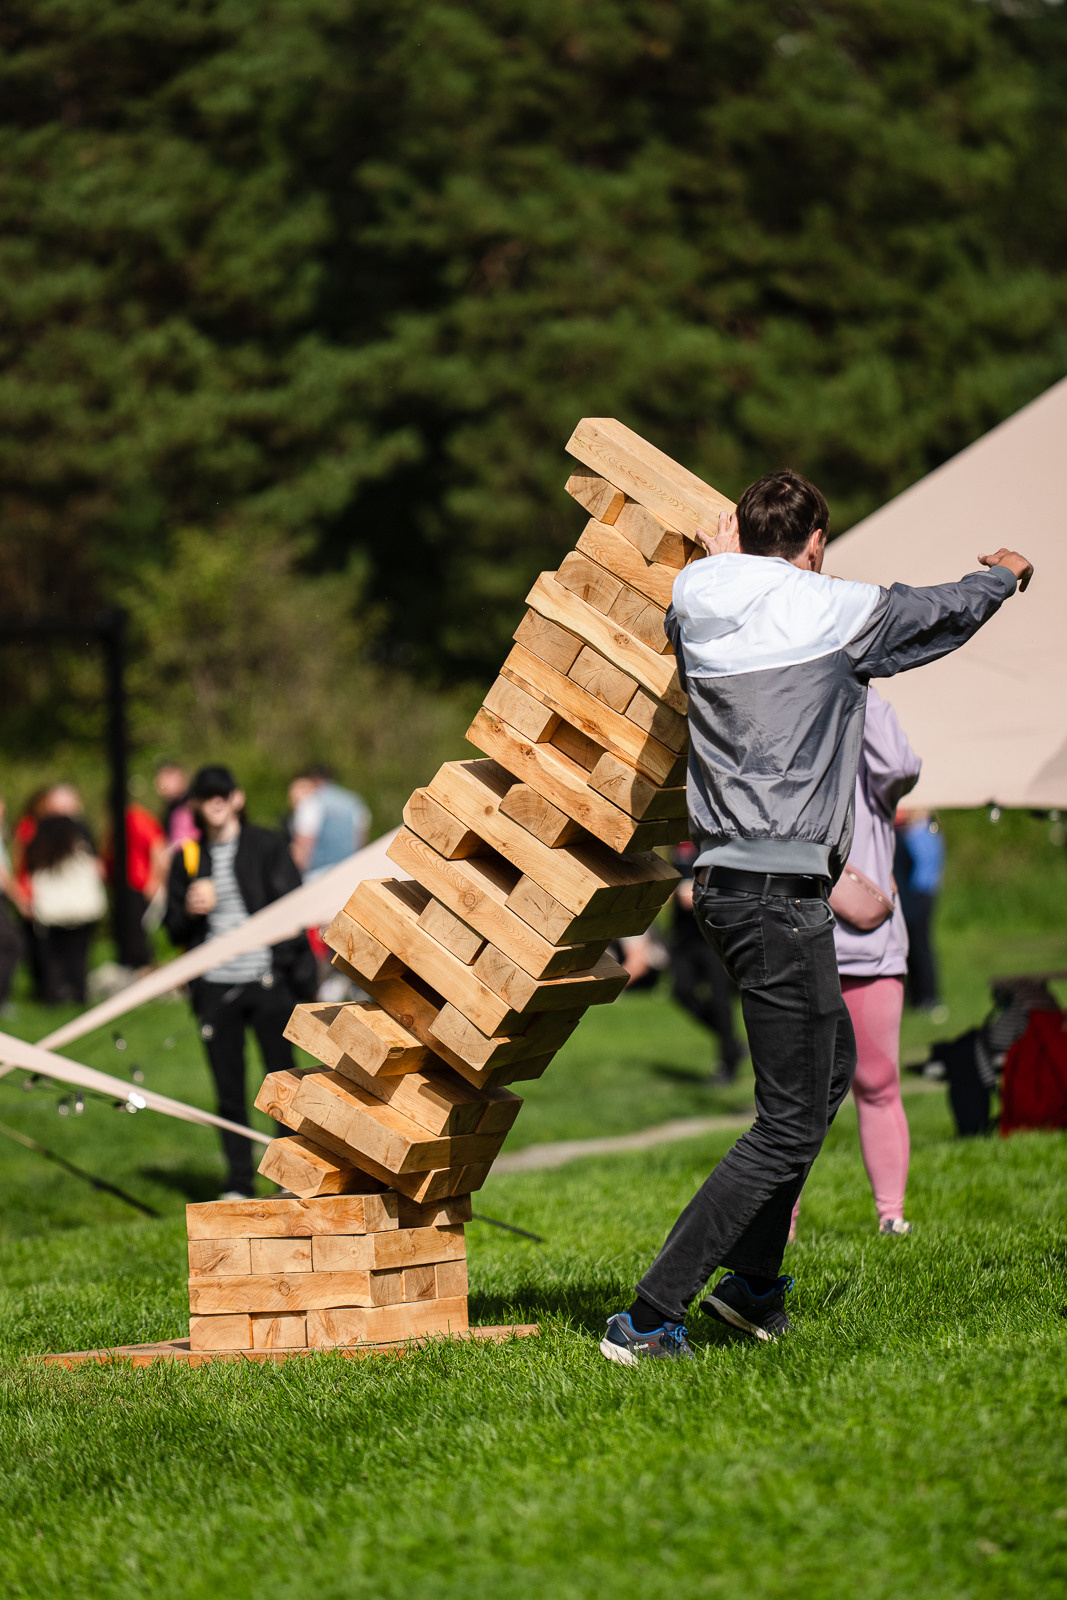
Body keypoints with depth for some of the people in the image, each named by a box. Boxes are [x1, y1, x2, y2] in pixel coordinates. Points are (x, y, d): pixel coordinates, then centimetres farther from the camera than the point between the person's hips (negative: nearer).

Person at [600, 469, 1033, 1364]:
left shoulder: (697, 616, 6)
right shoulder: (832, 613, -8)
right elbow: (944, 614, 11)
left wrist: (724, 563, 49)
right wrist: (1003, 576, 31)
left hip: (724, 880, 8)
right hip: (782, 892, -8)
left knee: (832, 1059, 26)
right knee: (791, 1125, -5)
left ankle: (753, 1280, 26)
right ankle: (650, 1318, -11)